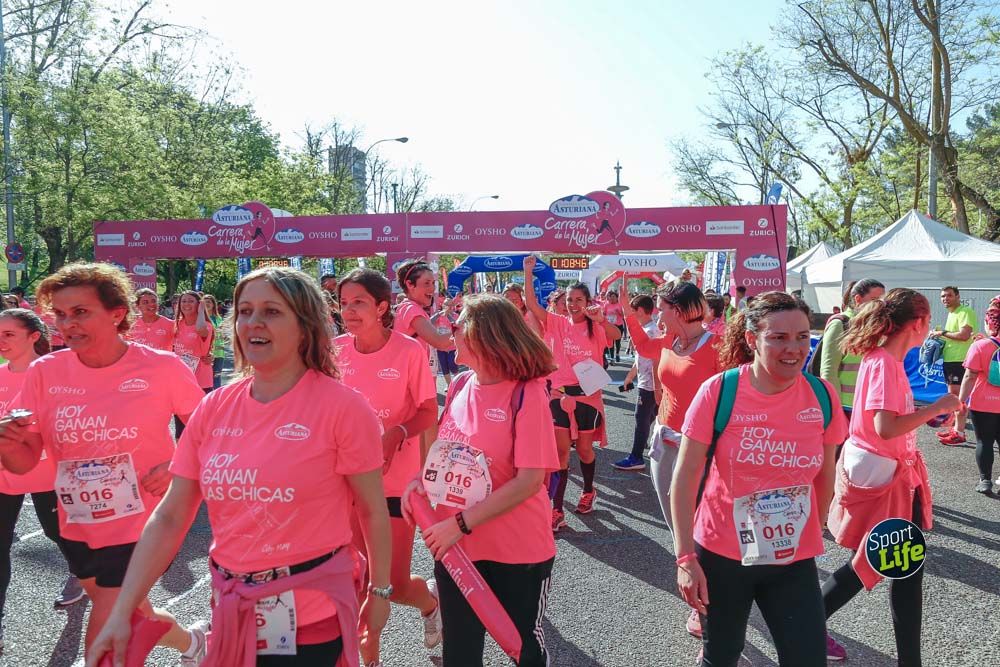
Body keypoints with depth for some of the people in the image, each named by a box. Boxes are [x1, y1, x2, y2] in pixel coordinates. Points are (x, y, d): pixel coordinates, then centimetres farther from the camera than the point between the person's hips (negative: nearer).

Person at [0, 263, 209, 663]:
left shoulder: (162, 367, -15)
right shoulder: (44, 372, -5)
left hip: (143, 526, -5)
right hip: (78, 529, 5)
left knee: (102, 650, -4)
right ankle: (191, 640, 53)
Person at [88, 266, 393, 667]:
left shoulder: (341, 406, -15)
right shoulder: (214, 408, -1)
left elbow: (373, 511, -7)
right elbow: (169, 517, 1)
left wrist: (380, 591, 0)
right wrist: (121, 613, -3)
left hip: (311, 618, -5)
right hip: (232, 611, 5)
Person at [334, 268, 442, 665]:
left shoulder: (409, 350, -13)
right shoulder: (336, 350, -2)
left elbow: (429, 412, -8)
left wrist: (396, 434, -25)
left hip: (396, 479, -3)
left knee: (395, 585, 2)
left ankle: (431, 600, 38)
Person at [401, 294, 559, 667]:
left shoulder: (527, 393, -17)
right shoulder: (460, 386, 1)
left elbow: (530, 481, -21)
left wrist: (462, 523, -21)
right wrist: (421, 480, -5)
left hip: (517, 552, -5)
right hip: (453, 547, 5)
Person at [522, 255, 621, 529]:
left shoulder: (596, 327, -2)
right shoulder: (558, 324, 2)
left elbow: (617, 336, -22)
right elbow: (531, 304, -8)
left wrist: (600, 319, -40)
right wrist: (528, 272, -17)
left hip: (588, 396, -1)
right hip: (560, 395, 1)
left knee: (584, 449, 13)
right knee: (561, 452, -1)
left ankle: (588, 491, 40)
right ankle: (557, 511, 1)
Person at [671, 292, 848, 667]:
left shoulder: (822, 396, -6)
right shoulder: (718, 391, -15)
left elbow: (825, 477, 9)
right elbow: (685, 478, -12)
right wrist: (685, 557, -14)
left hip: (795, 560, 2)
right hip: (721, 555, -2)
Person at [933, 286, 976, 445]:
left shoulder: (965, 312, -11)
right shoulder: (951, 313, 19)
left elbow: (964, 335, -23)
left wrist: (942, 333, -13)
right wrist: (939, 336, 9)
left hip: (960, 360, -10)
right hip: (950, 359, 10)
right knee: (953, 395, 15)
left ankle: (960, 433, -4)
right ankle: (956, 428, 23)